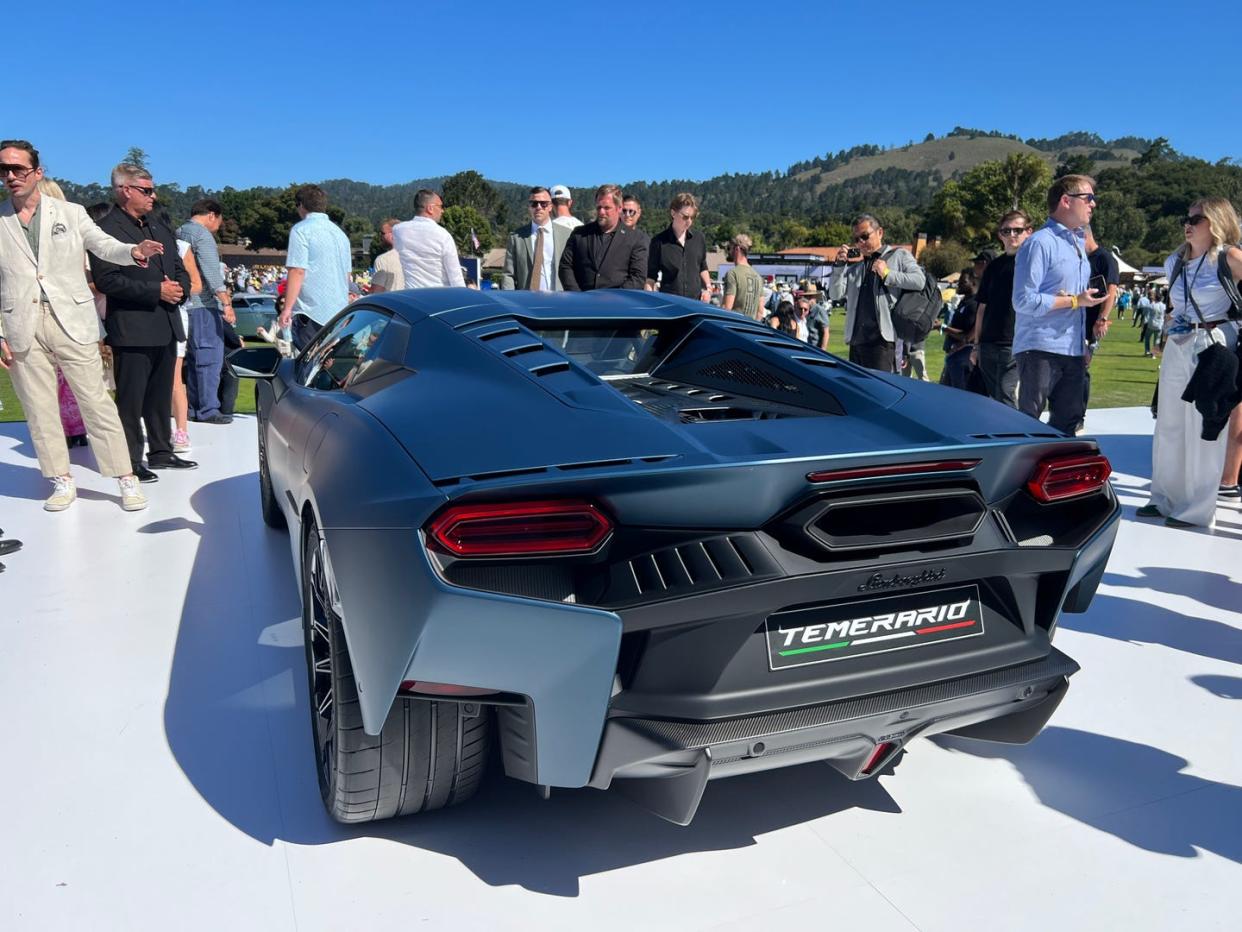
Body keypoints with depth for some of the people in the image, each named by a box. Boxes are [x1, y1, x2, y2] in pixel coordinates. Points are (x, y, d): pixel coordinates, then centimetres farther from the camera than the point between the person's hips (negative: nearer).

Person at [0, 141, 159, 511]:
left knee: (97, 403, 0)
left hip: (72, 322, -1)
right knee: (39, 409, 8)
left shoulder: (71, 213, 7)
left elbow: (105, 245, 2)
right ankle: (62, 481, 19)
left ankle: (126, 479, 4)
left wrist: (133, 251, -23)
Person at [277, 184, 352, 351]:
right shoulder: (340, 232, 17)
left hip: (311, 312, -7)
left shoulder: (301, 230, -6)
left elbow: (297, 271, -13)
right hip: (339, 313, 7)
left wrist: (287, 309, -12)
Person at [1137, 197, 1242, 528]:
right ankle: (1165, 499, 23)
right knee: (1169, 427, 11)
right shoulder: (1175, 261, 9)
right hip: (1177, 348, 6)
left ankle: (1198, 510, 9)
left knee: (1203, 431, -1)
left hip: (1213, 348, -6)